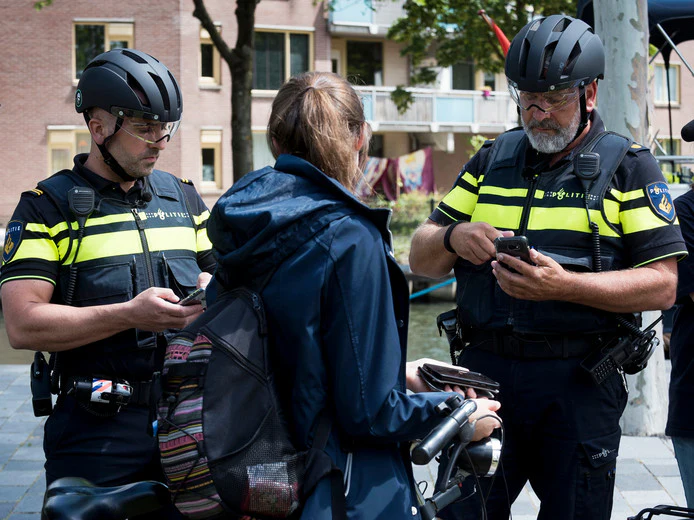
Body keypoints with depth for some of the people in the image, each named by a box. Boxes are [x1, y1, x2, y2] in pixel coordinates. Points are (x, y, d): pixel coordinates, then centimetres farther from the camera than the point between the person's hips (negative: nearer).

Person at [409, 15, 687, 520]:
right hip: (484, 370, 3)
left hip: (579, 386, -3)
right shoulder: (491, 160, 14)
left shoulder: (628, 166, 3)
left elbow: (662, 285, -7)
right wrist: (455, 238, -10)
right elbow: (421, 259, 13)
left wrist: (563, 285, -20)